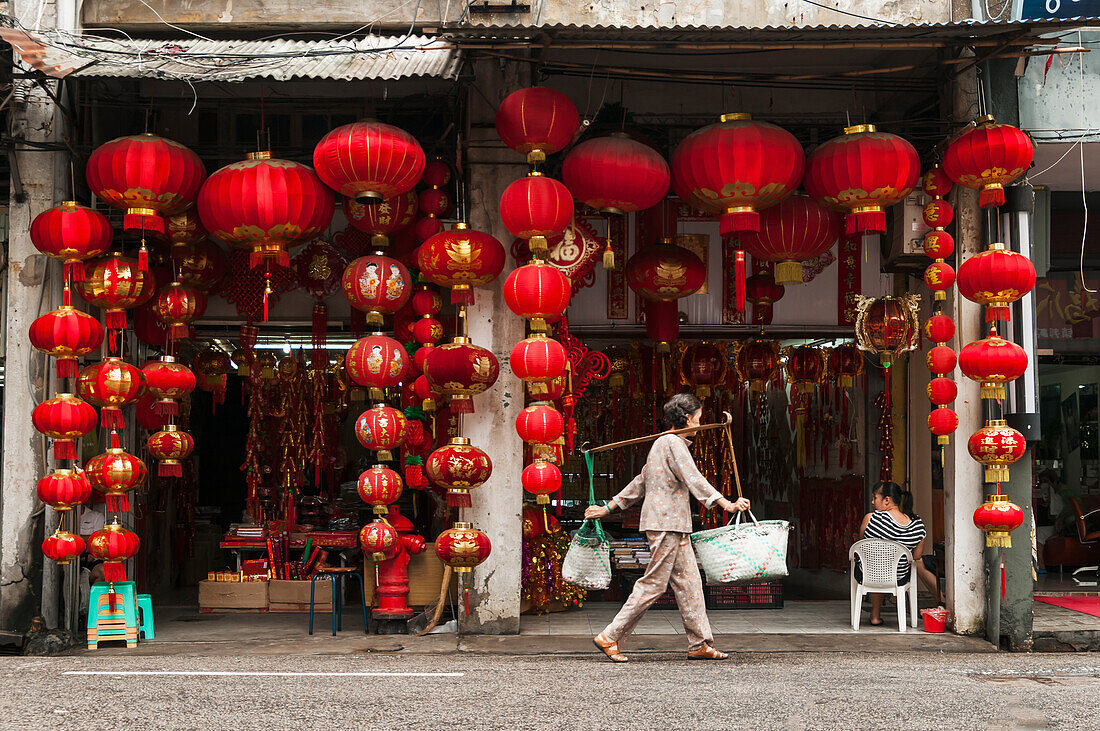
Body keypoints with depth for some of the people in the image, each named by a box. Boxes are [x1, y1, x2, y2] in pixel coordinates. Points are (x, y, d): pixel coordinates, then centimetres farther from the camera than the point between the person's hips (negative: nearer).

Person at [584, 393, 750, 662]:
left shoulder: (663, 443, 20)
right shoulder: (673, 443, -11)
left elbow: (640, 483, 24)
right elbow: (694, 480, -22)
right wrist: (727, 504, -28)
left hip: (674, 527, 10)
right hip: (666, 523, -10)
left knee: (688, 581, 7)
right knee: (653, 583, -7)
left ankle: (700, 644, 9)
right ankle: (609, 637, -3)